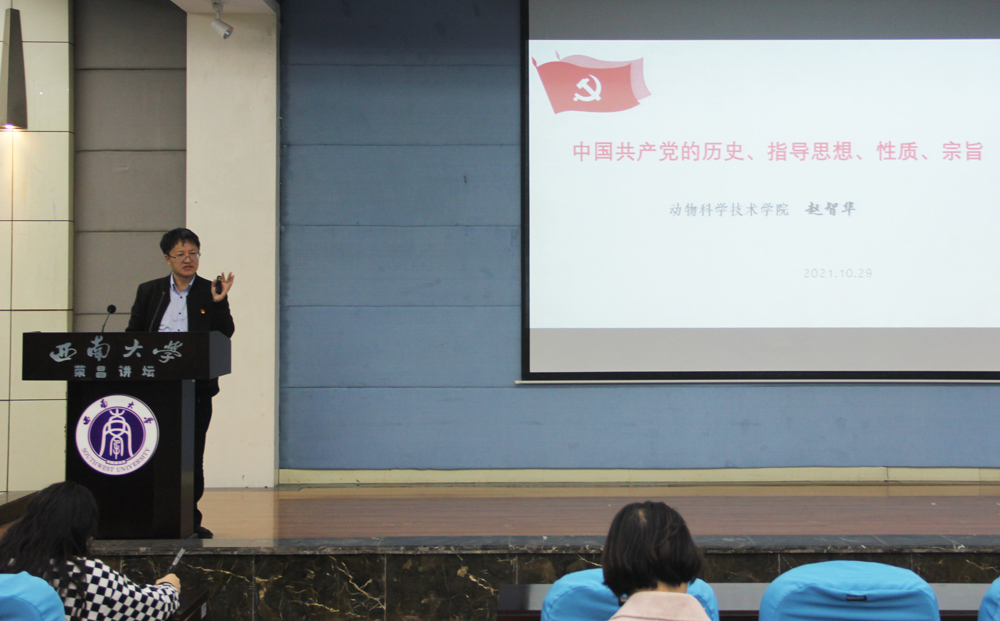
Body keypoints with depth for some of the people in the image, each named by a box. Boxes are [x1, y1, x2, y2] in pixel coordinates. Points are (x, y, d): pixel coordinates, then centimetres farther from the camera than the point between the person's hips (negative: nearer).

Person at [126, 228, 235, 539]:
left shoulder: (210, 292, 8)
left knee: (192, 456, 2)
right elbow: (132, 334, 11)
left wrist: (219, 303, -14)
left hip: (196, 387, -1)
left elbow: (225, 334, -1)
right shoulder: (149, 291, 12)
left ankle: (191, 520, 9)